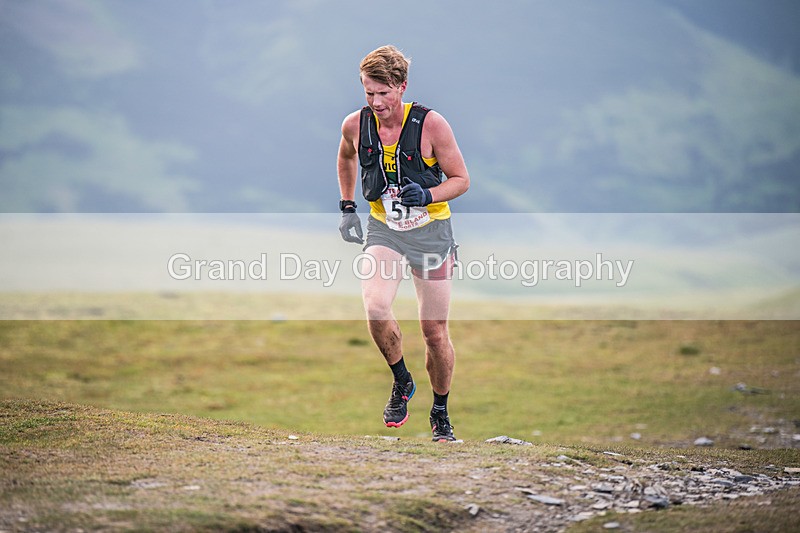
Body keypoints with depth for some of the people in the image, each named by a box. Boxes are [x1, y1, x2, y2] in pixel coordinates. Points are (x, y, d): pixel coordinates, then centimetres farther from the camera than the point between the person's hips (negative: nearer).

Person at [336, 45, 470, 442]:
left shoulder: (431, 125, -16)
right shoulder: (355, 125, -6)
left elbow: (461, 180, -7)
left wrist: (427, 196, -25)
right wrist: (347, 208, 14)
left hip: (430, 231, -1)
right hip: (383, 230, 2)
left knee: (434, 331, 5)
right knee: (375, 307, -26)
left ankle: (440, 413, 27)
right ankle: (401, 382, 0)